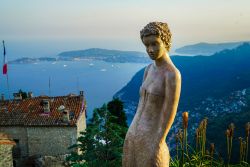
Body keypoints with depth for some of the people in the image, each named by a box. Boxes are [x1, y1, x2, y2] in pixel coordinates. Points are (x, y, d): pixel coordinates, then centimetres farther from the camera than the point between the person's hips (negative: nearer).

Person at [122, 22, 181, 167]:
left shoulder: (173, 74, -20)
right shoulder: (150, 69, 8)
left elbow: (170, 115, -20)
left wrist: (158, 146, -17)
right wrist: (132, 134, 16)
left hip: (152, 141, -8)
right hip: (134, 135, 9)